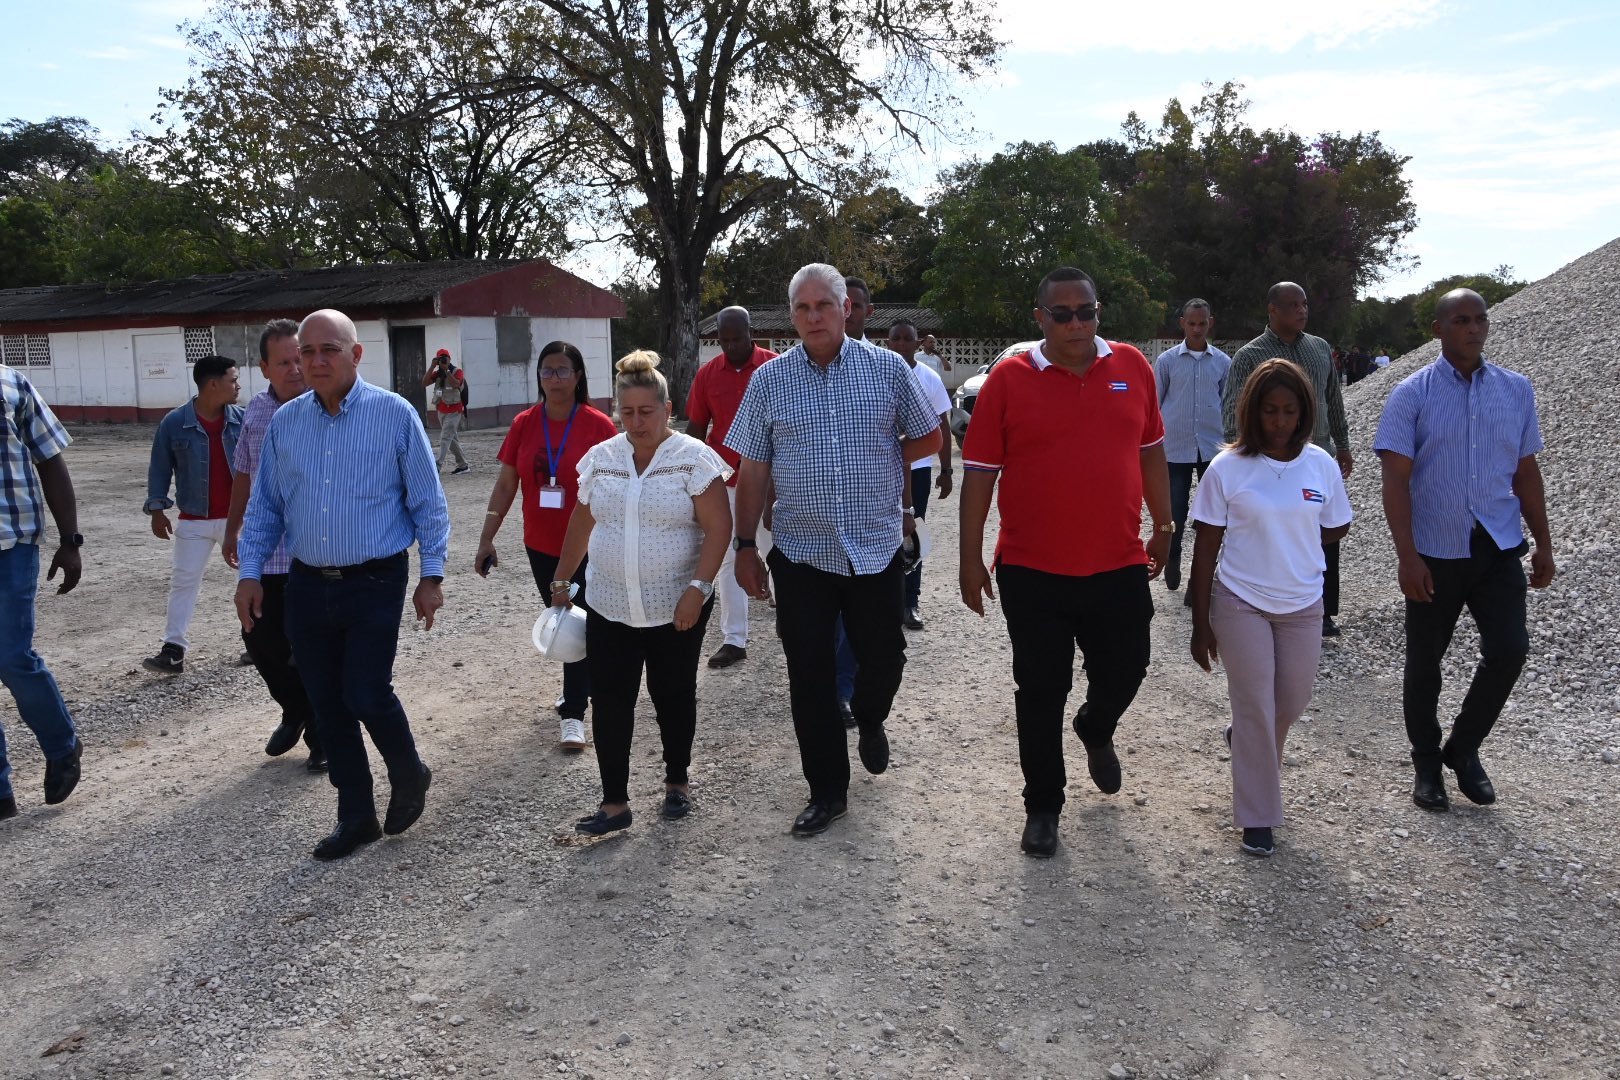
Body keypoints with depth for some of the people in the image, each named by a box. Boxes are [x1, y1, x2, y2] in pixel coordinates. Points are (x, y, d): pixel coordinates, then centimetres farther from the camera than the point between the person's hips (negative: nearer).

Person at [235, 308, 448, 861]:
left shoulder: (395, 415, -5)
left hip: (375, 583, -4)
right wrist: (250, 573, 6)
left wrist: (432, 575, -5)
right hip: (308, 584, 5)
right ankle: (356, 816, 23)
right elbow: (264, 505, 13)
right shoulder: (284, 422, 7)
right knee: (327, 705, 9)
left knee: (366, 694, -9)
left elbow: (428, 502, -3)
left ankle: (409, 776, 22)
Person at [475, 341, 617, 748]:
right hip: (541, 546, 4)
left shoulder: (598, 425, -11)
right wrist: (486, 540, 0)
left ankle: (573, 712, 8)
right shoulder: (524, 424, -1)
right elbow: (505, 485, 3)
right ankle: (584, 686, 40)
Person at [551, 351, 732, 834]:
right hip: (609, 609, 4)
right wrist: (562, 580, 16)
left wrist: (698, 588, -20)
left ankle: (677, 782, 31)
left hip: (676, 610, -4)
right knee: (610, 703, 2)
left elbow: (718, 528, -13)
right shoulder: (601, 458, 5)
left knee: (673, 697, 11)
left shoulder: (693, 458, -9)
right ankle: (614, 803, 11)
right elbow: (581, 523, 15)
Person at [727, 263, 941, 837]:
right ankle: (827, 793, 19)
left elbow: (928, 438, 12)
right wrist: (745, 546, 2)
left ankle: (869, 719, 45)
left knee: (884, 655, 9)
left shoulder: (888, 368, -1)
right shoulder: (769, 380, 1)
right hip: (800, 551, 0)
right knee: (809, 675, 4)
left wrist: (878, 463, 5)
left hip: (876, 546, 0)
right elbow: (753, 471, 4)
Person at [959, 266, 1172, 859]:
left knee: (1124, 671, 15)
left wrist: (1163, 526, 15)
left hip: (1119, 567, 3)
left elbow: (1151, 452, 14)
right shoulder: (1009, 379, -5)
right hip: (1032, 572, -2)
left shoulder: (1133, 366, 4)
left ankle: (1096, 731, 50)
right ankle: (1042, 807, 25)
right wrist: (971, 560, -4)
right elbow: (979, 472, -3)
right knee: (1041, 694, 7)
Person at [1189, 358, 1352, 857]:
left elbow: (1336, 528, 12)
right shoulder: (1228, 468, -11)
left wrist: (1292, 540, -1)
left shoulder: (1322, 465, -2)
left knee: (1292, 703, 14)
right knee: (1256, 708, 2)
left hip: (1302, 605, 3)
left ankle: (1244, 740, 47)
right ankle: (1257, 819, 15)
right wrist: (1201, 624, -8)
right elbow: (1206, 548, -8)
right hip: (1241, 604, -3)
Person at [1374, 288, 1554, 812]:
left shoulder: (1517, 390, 6)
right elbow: (1396, 479, -10)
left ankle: (1463, 750, 18)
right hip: (1434, 552, -2)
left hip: (1499, 548, 3)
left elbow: (1526, 472, 12)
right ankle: (1427, 762, 27)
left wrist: (1543, 545, 9)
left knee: (1509, 650, -6)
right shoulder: (1412, 394, -5)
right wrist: (1407, 556, -17)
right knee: (1424, 661, 7)